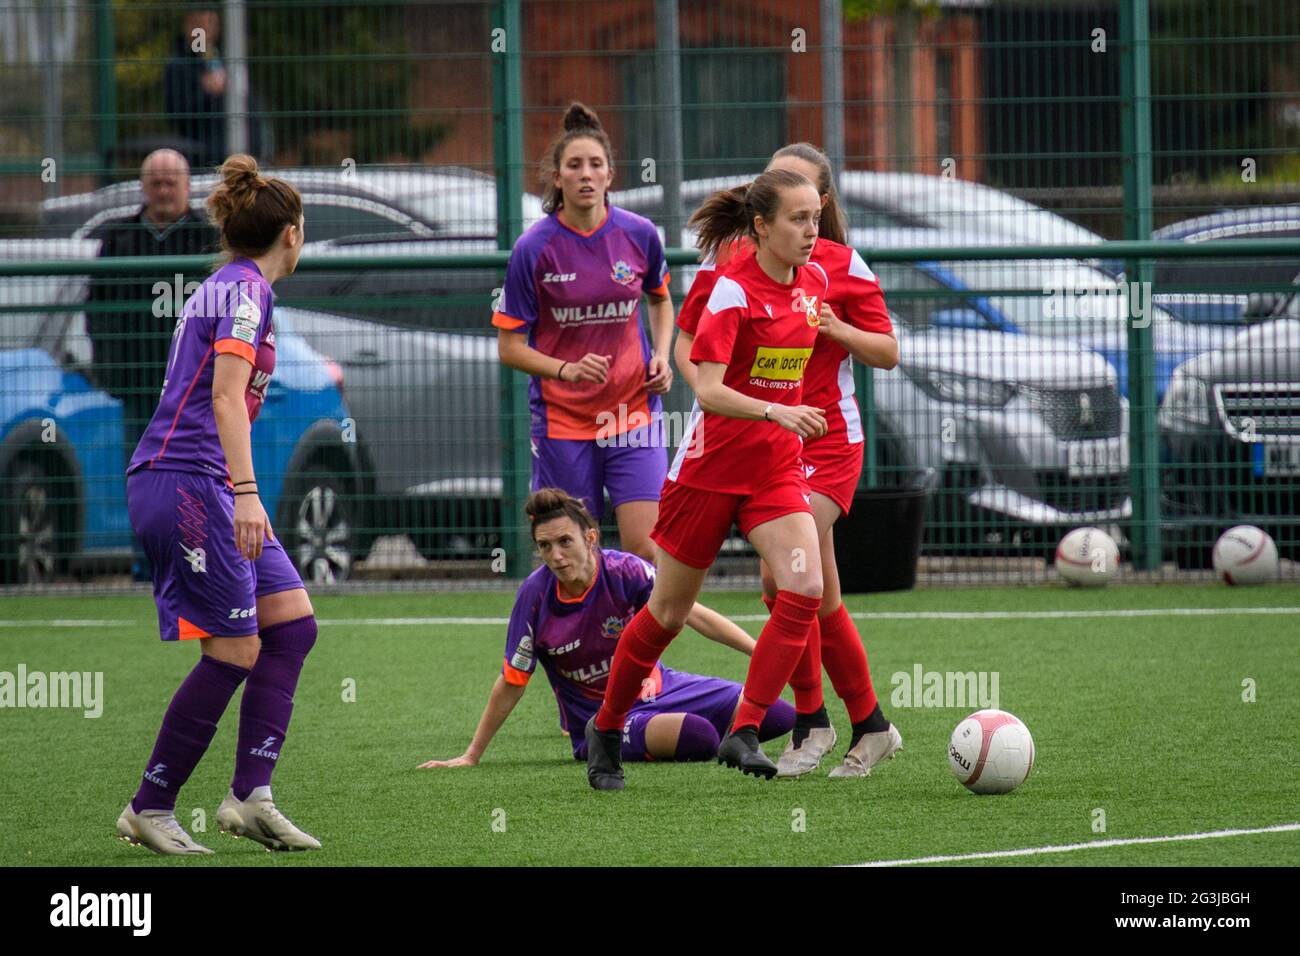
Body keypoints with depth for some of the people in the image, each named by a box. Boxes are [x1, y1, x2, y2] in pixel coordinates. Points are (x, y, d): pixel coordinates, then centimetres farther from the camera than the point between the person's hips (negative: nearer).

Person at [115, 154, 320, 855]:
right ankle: (150, 809, -2)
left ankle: (249, 796, -1)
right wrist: (245, 493, -26)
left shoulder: (222, 287, 19)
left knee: (292, 622, 5)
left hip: (206, 490, 10)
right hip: (188, 482, -10)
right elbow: (227, 395, -19)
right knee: (235, 650, -9)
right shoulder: (245, 288, -9)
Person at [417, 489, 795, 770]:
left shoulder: (626, 572, -16)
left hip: (657, 689, 3)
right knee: (699, 738, -33)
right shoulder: (536, 595, -15)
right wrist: (471, 757, -2)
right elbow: (511, 684, -6)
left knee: (779, 716, -8)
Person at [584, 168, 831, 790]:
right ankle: (606, 728, 27)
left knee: (804, 589, -18)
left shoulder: (814, 282, 2)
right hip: (710, 464, -5)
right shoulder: (732, 291, -18)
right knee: (669, 611, 6)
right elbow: (708, 391, -26)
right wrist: (775, 411, -38)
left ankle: (743, 733, -14)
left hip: (776, 466, 5)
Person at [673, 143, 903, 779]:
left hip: (826, 440, -3)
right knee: (818, 592, 4)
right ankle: (869, 725, 15)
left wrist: (837, 329, -17)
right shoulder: (729, 259, 5)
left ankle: (810, 723, -6)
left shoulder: (842, 267, -1)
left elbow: (888, 354, 2)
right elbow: (687, 339, 11)